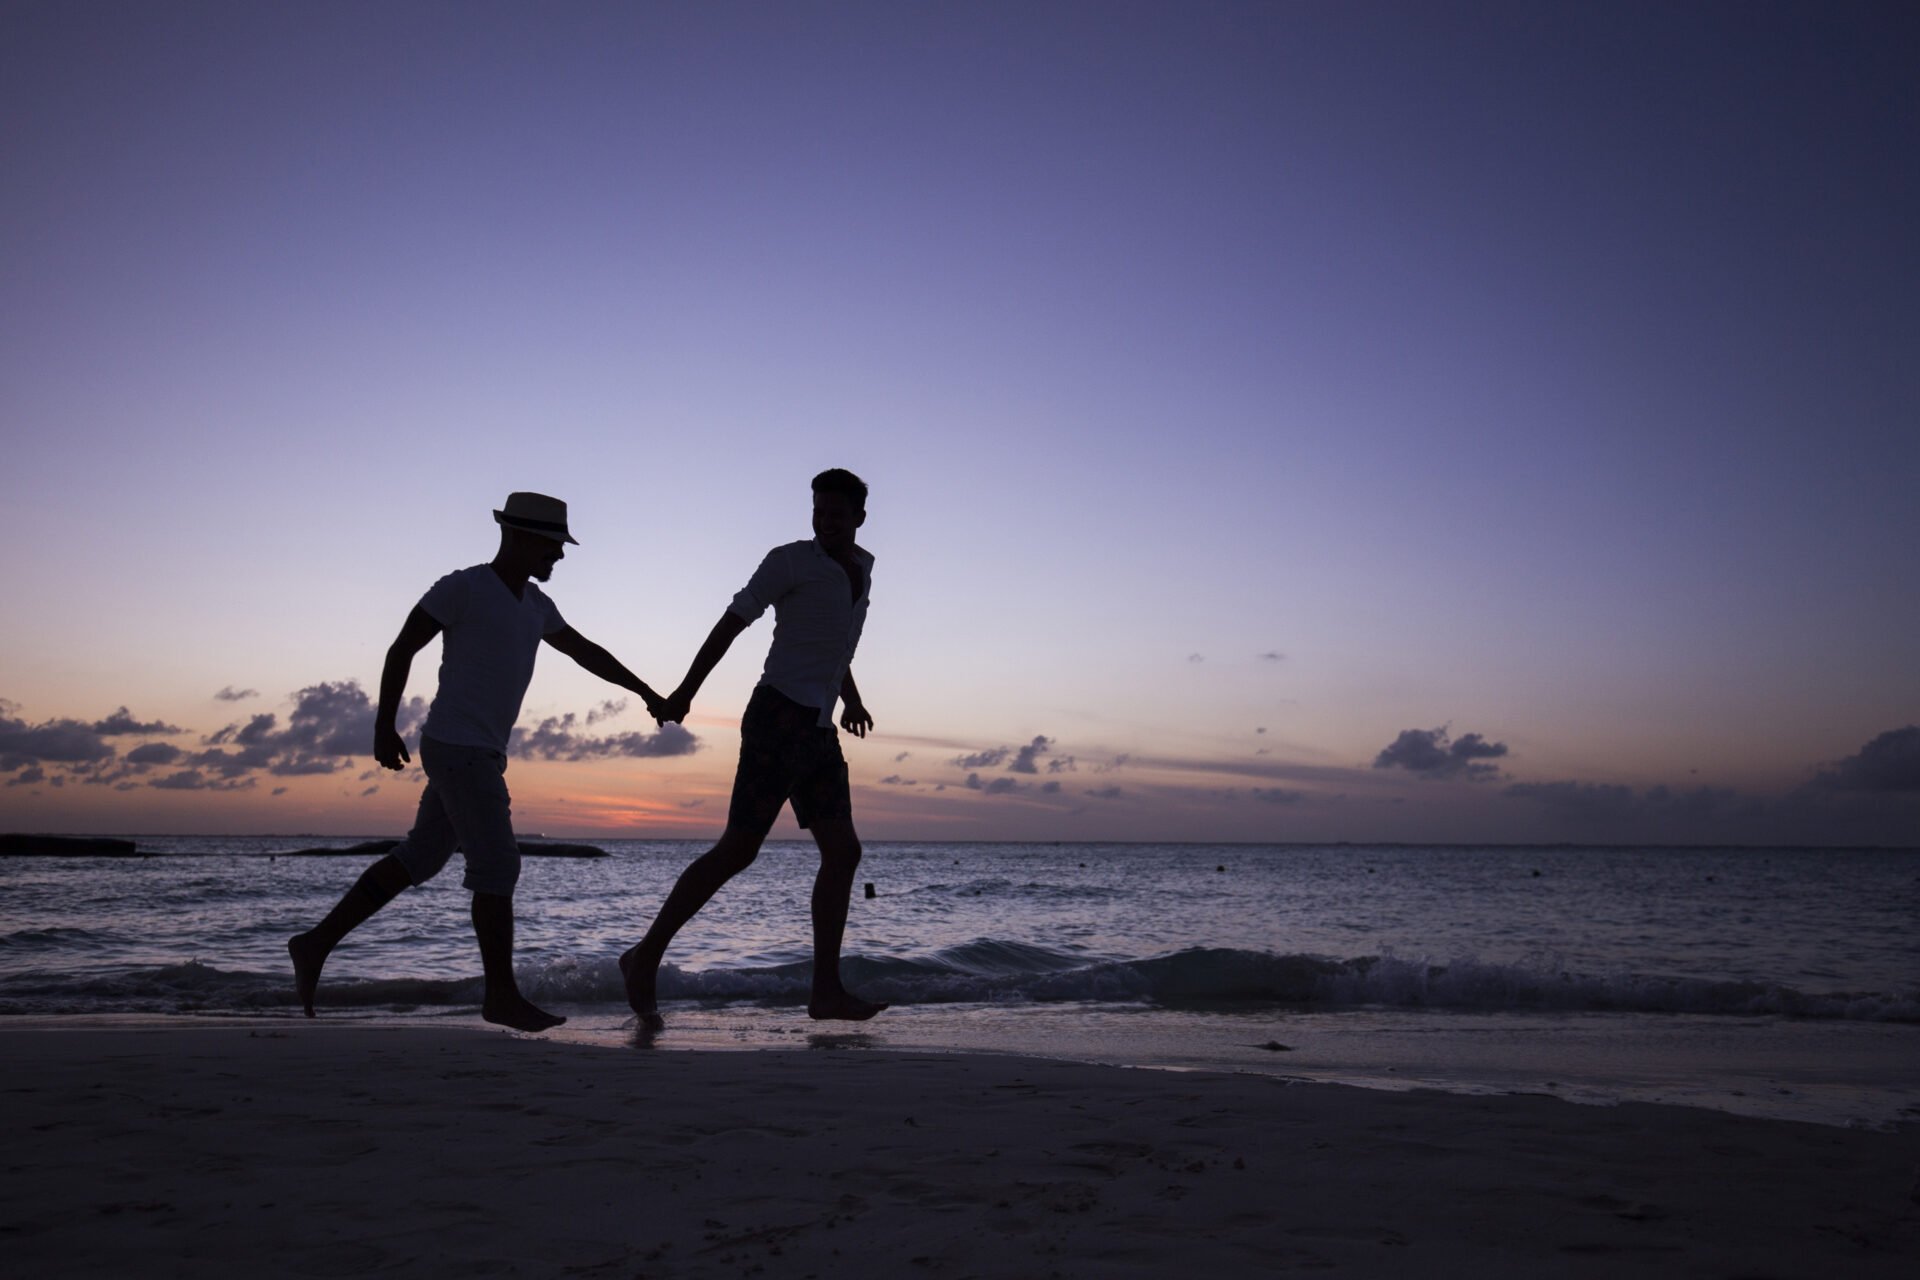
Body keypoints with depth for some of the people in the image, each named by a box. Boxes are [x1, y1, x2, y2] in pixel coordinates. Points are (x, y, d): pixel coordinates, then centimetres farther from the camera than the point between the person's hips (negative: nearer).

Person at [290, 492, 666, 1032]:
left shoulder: (531, 602, 15)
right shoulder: (462, 586, -10)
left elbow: (584, 651, 24)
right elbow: (401, 649, -7)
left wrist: (645, 692, 24)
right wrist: (384, 728, -9)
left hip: (478, 755, 9)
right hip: (457, 749, -9)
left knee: (419, 860, 13)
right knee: (497, 866, -8)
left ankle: (317, 943, 21)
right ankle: (503, 996, 0)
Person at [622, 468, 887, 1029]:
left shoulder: (861, 566, 19)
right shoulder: (790, 560, -4)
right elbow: (732, 621, -5)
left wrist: (851, 698, 28)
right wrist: (685, 692, -9)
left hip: (817, 730, 8)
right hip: (779, 716, -8)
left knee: (842, 854, 1)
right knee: (738, 850, -11)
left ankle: (827, 990, 3)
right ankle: (646, 957, -2)